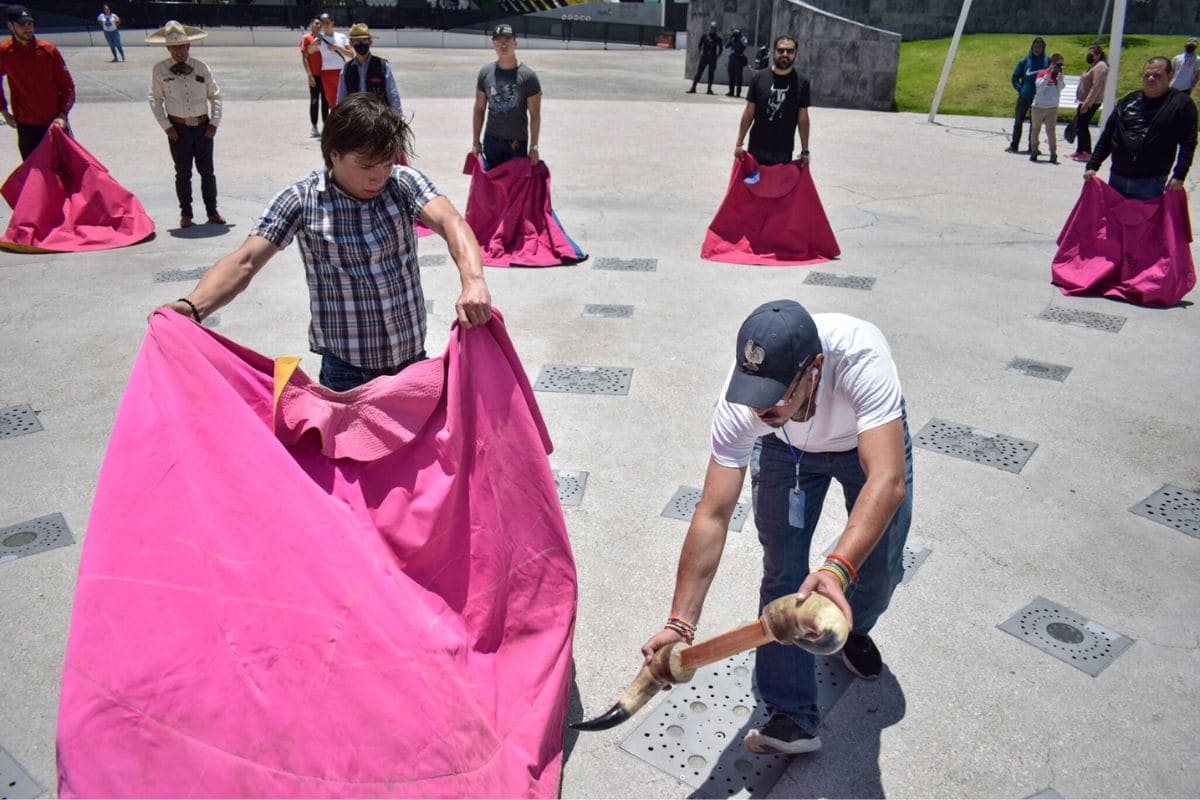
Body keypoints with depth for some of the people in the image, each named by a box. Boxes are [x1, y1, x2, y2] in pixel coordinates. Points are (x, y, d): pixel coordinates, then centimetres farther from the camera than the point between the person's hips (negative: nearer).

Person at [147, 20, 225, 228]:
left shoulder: (201, 67, 2)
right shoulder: (160, 70, -1)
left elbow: (215, 95, 8)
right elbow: (155, 99, 4)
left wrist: (214, 123, -1)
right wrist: (166, 126, -4)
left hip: (203, 127, 1)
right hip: (178, 129, -1)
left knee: (207, 171, 7)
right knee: (183, 173, 5)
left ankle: (212, 211, 16)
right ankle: (185, 213, 14)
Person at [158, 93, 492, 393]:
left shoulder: (404, 183, -4)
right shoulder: (301, 200, -8)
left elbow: (450, 222, -21)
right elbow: (244, 262, -13)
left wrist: (473, 281, -42)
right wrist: (193, 306, -33)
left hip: (413, 357, 2)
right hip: (346, 369, -2)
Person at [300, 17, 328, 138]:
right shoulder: (306, 38, -3)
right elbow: (304, 58, -7)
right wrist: (309, 75, -14)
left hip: (325, 74, 5)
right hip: (314, 75, -5)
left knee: (326, 100, 8)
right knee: (314, 101, -1)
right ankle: (314, 128, 4)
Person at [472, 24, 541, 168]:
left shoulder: (528, 76, -7)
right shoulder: (485, 73, 3)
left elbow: (535, 115, -6)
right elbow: (479, 109, 9)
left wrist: (534, 146, -9)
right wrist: (475, 141, 6)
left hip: (517, 141, -3)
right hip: (491, 140, 3)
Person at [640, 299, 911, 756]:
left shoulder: (861, 358, -45)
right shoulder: (740, 404, -37)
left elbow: (887, 481, -53)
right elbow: (713, 516, -35)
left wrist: (836, 570, -68)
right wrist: (680, 623, -40)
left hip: (868, 436, 0)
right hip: (787, 446, 1)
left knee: (881, 567, -2)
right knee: (783, 571, -9)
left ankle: (853, 628, 34)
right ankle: (792, 717, 5)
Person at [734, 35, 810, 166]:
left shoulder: (802, 83, -1)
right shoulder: (759, 78, 0)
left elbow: (803, 118, 3)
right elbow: (749, 113, 3)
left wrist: (805, 151, 2)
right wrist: (739, 144, 1)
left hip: (784, 151, 0)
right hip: (757, 148, 1)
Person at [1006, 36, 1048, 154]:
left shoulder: (1048, 61, 0)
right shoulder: (1025, 61, 1)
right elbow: (1015, 77, 6)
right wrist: (1020, 89, -5)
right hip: (1024, 97, 1)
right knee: (1018, 121, 3)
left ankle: (1032, 146, 13)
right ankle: (1014, 145, 11)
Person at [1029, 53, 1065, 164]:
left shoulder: (1058, 75, 4)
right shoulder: (1042, 73, -5)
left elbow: (1060, 88, -9)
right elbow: (1040, 86, -18)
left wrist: (1060, 76, -20)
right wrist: (1048, 74, -25)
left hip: (1053, 108, 2)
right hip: (1039, 107, -1)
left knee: (1051, 130, -6)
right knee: (1035, 129, 9)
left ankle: (1053, 153, -9)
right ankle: (1034, 151, 22)